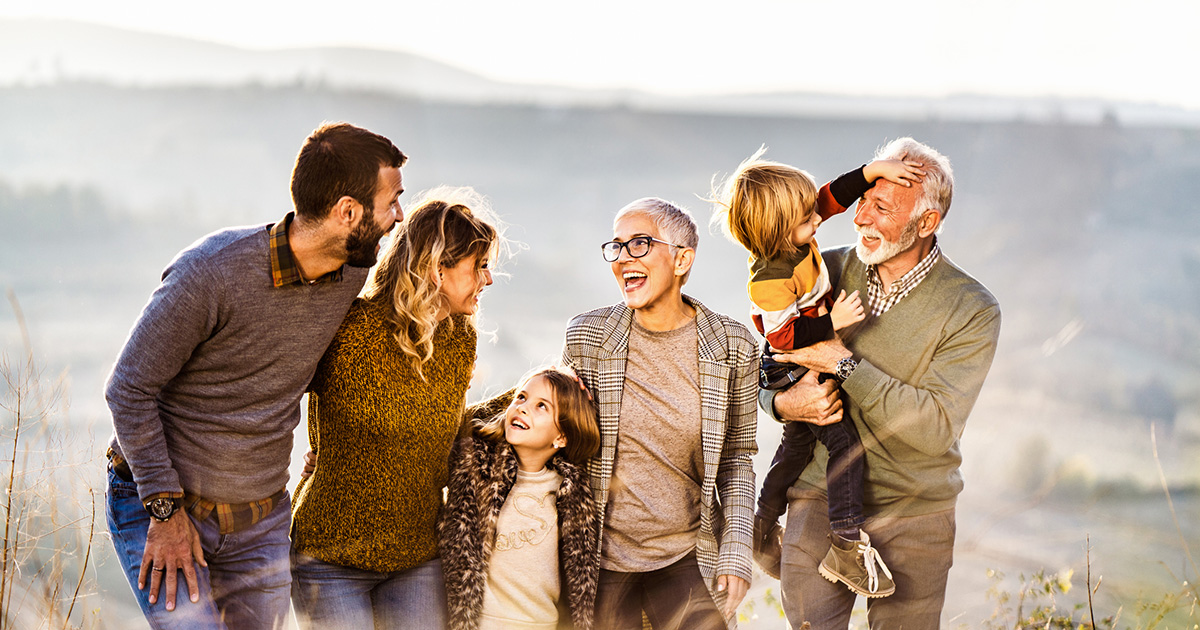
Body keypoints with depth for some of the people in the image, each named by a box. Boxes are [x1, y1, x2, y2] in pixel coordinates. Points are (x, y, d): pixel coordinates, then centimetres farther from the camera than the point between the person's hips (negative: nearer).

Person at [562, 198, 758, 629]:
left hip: (689, 560, 0)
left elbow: (737, 456, 4)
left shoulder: (734, 347, -5)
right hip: (600, 560, 0)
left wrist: (736, 551, -3)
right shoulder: (586, 336, -4)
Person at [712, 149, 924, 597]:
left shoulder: (793, 233, -8)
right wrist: (832, 322, -35)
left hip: (810, 364, 10)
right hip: (796, 371, -10)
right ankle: (847, 546, -15)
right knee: (845, 442, -16)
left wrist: (874, 170, -14)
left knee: (798, 442, 23)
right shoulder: (770, 281, -32)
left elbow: (835, 195, -2)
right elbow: (785, 335, -30)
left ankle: (763, 528, 39)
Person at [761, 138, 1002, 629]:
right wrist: (783, 402, -12)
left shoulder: (973, 312, -9)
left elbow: (935, 427, -19)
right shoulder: (824, 271, 0)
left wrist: (843, 363, -21)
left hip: (914, 515, -1)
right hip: (818, 501, 2)